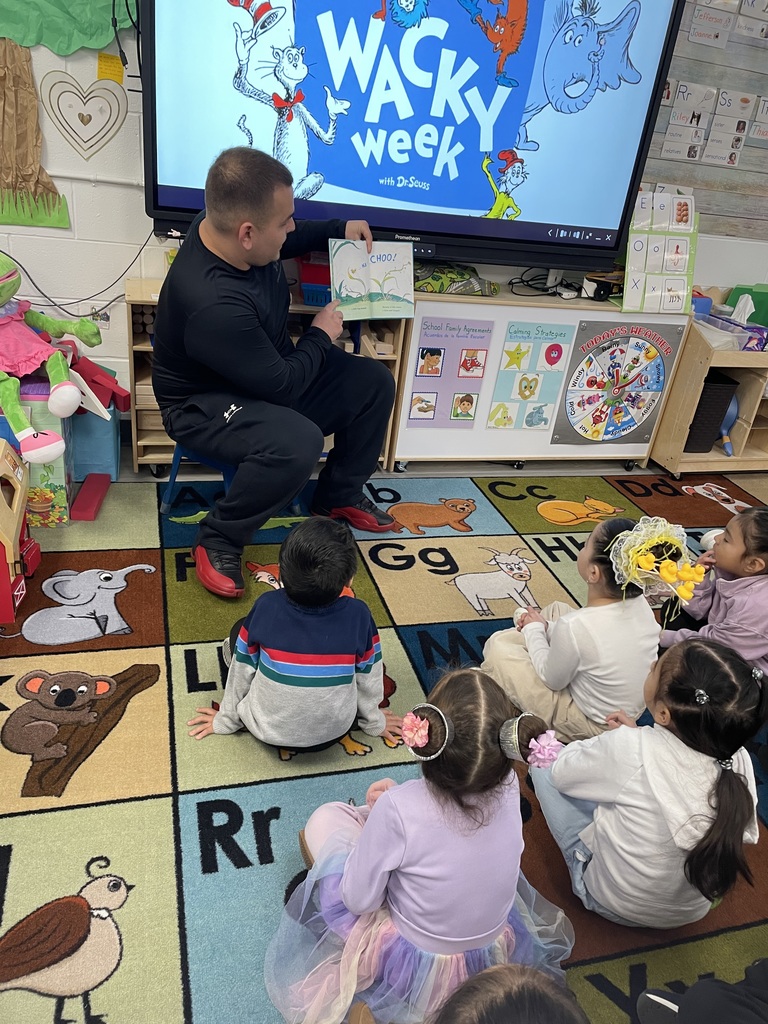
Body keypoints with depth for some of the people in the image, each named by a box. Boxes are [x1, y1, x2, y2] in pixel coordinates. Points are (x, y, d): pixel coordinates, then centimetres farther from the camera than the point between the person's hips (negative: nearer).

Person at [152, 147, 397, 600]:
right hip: (205, 403, -9)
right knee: (298, 442, -38)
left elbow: (288, 241, 15)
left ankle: (340, 495, 22)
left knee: (375, 383, 3)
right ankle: (218, 541, -13)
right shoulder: (213, 303, -37)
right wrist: (320, 336, -11)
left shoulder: (229, 230, -12)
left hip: (270, 370, 9)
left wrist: (339, 229, 5)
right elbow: (282, 385, -26)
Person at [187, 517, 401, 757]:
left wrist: (226, 719, 13)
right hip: (334, 732, 1)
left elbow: (241, 671, -6)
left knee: (240, 632, 14)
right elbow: (369, 678, -5)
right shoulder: (358, 615, -20)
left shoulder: (266, 607, -20)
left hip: (268, 731, -1)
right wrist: (374, 722, 16)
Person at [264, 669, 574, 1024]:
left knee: (327, 818, 7)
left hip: (413, 966, -4)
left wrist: (374, 813, -9)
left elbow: (359, 901, -20)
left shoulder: (397, 809, -36)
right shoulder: (508, 789, -22)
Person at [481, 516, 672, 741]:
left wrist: (534, 630, -1)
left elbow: (552, 679, -16)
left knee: (498, 645, -1)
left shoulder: (573, 626, -36)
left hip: (590, 725, -6)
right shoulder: (641, 605, -16)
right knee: (556, 610, 15)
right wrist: (545, 627, 0)